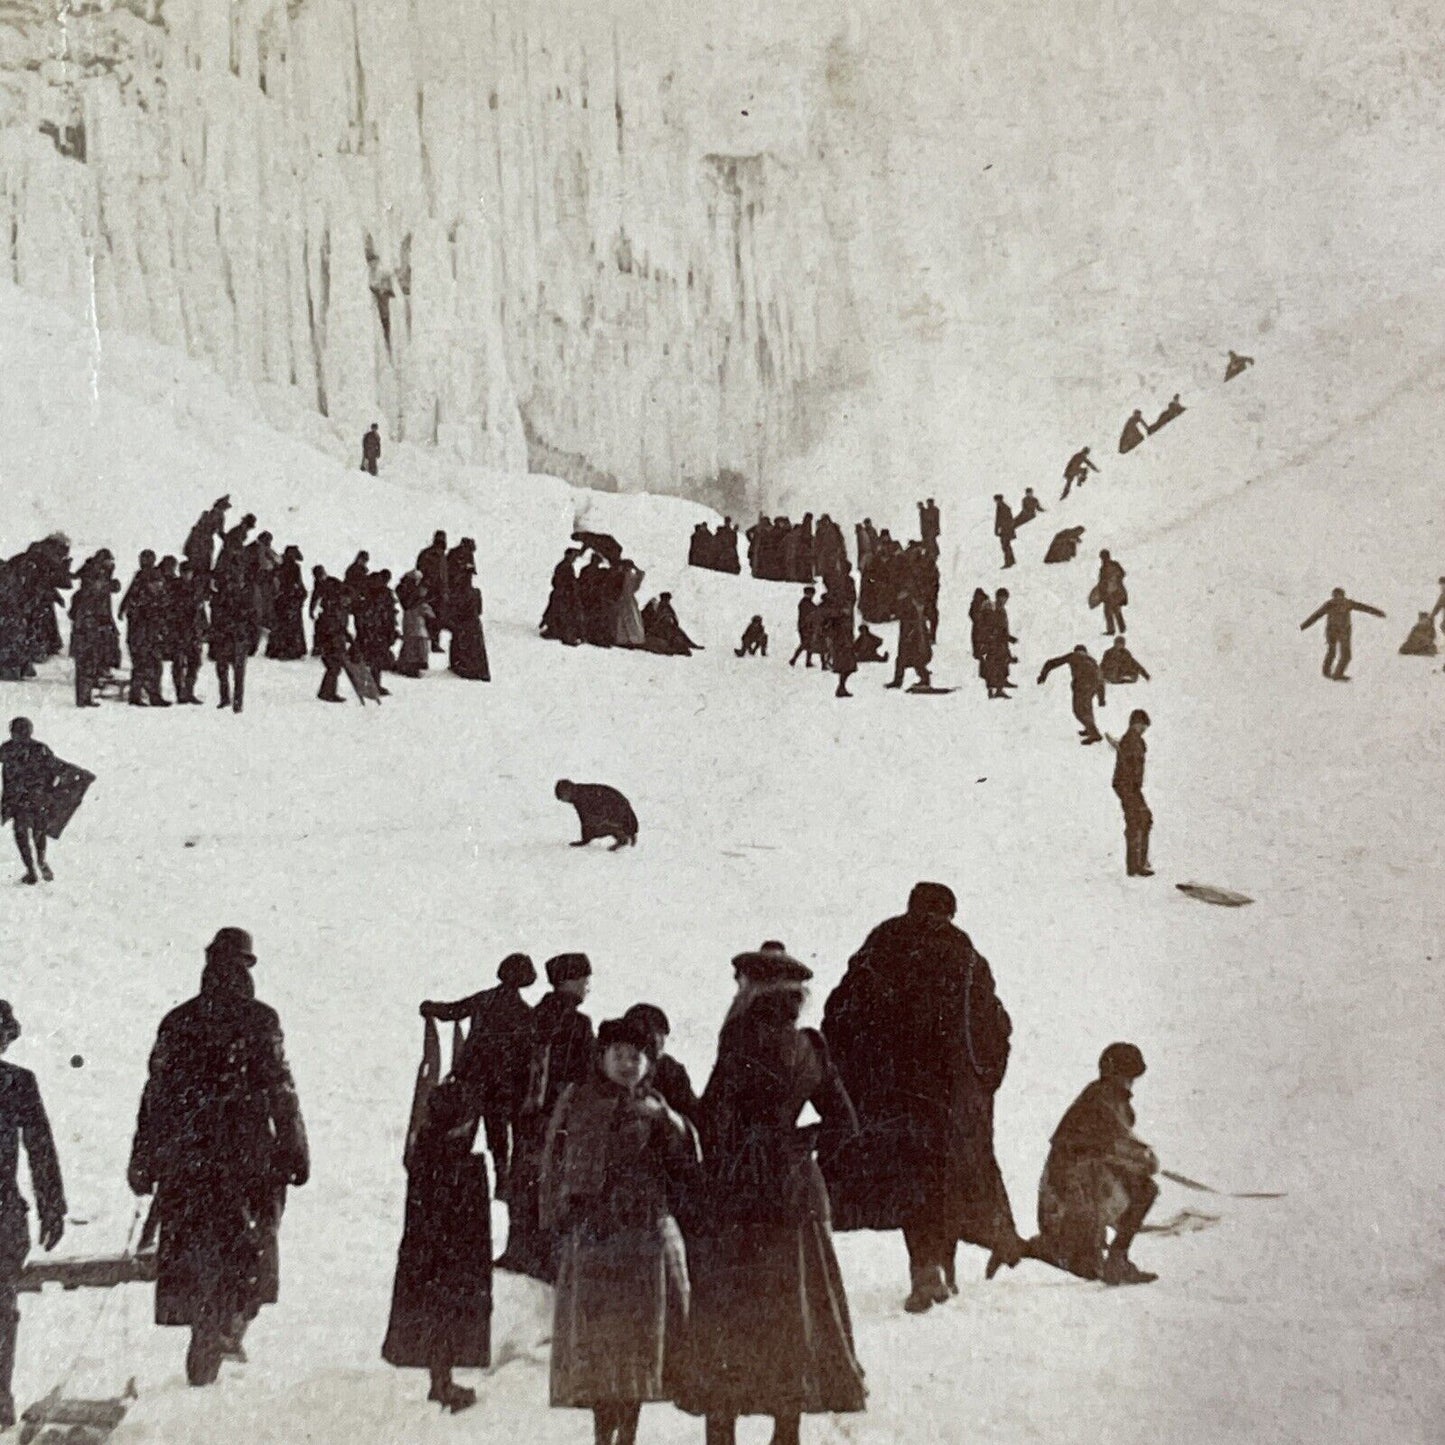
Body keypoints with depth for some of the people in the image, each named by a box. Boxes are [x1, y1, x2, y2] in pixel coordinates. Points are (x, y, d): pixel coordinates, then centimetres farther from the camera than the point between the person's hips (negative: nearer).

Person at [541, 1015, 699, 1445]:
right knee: (595, 1340, -5)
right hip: (591, 1232, -2)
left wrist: (665, 1119, -9)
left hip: (647, 1234, 2)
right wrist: (557, 1224, 1)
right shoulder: (577, 1102, 6)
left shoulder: (654, 1107, 12)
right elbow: (554, 1164, 6)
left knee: (641, 1337, 1)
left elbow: (687, 1160, 6)